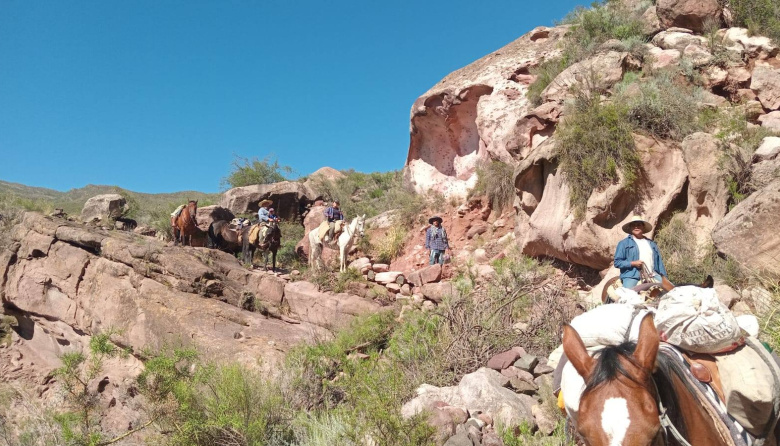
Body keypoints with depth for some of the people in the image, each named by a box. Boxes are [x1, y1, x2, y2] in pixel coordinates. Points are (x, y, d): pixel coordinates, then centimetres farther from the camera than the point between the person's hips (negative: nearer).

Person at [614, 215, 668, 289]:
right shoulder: (624, 243, 7)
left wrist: (663, 277, 7)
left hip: (652, 275, 4)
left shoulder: (652, 243, 20)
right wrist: (633, 263, -11)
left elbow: (659, 261, 19)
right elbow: (617, 262, 1)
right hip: (632, 276, -4)